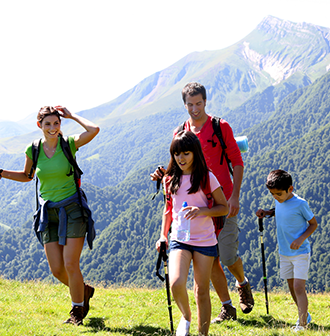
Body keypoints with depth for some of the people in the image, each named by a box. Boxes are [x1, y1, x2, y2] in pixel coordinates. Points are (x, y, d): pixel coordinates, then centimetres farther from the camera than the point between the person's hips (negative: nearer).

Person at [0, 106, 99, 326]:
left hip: (73, 208, -3)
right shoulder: (33, 150, 0)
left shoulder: (69, 144, -8)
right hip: (49, 212, 3)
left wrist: (71, 115, -13)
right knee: (56, 269, 0)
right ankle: (83, 291, 31)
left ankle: (77, 311, 13)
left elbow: (94, 130, -25)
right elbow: (27, 176, 18)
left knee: (70, 264, -8)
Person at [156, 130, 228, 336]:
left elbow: (224, 207, -1)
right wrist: (163, 235, 10)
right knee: (176, 284, -19)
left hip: (205, 241, -2)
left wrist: (202, 210, -18)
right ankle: (186, 317, 10)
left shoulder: (207, 178, -5)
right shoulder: (171, 179, 6)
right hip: (179, 239, 2)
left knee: (202, 291, 4)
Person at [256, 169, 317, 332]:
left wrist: (301, 239, -22)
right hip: (284, 252, 7)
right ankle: (305, 315, 33)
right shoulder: (279, 202, 0)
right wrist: (266, 212, 4)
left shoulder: (300, 204, -17)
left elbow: (313, 224, -7)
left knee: (298, 287, -14)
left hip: (300, 252, -7)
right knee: (292, 287, 14)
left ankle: (301, 325, -14)